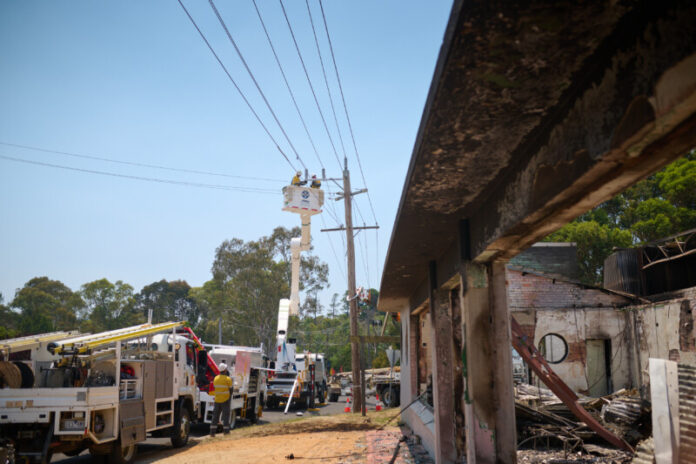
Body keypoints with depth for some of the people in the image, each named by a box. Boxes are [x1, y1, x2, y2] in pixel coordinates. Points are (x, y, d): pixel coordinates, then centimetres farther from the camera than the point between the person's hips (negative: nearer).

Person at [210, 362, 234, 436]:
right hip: (225, 400, -4)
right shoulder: (228, 379, -9)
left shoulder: (215, 378, 4)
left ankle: (212, 432, 8)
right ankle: (226, 432, 1)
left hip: (217, 400, 4)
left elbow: (215, 388, 11)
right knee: (226, 416, 1)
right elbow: (231, 390, -5)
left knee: (215, 416, 9)